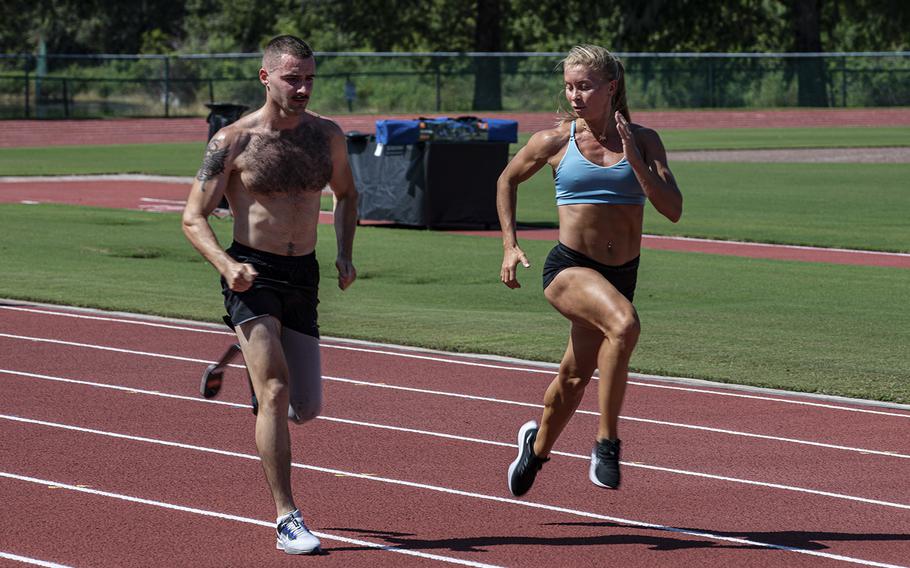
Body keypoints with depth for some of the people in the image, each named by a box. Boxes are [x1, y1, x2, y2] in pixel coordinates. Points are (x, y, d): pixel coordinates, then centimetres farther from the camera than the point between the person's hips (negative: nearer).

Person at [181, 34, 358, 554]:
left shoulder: (327, 136, 4)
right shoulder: (233, 142, -9)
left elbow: (347, 195, 22)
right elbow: (194, 218, -7)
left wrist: (345, 255, 6)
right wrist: (227, 265, -25)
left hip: (303, 276, 5)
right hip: (252, 274, -5)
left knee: (307, 408, 8)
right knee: (276, 391, -20)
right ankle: (287, 519, -16)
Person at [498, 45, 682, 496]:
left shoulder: (643, 141, 0)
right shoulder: (555, 142, -2)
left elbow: (672, 209, -11)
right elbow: (508, 180, 16)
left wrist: (633, 158, -19)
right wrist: (509, 244, 8)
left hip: (621, 273, 3)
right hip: (569, 267, -3)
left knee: (575, 377, 16)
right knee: (623, 323, -33)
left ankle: (538, 446, 46)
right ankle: (606, 443, -25)